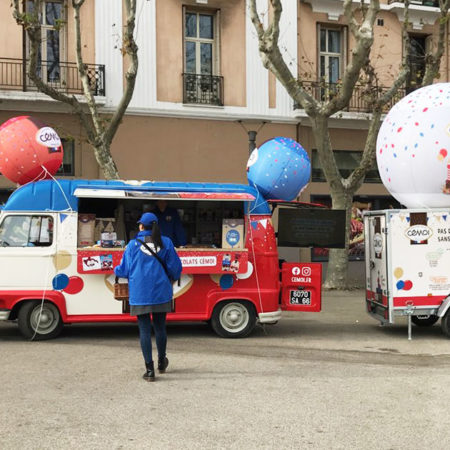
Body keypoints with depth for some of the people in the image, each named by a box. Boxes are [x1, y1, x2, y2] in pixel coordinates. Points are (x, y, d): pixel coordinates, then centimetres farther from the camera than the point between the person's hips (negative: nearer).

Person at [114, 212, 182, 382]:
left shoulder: (133, 244, -4)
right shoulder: (166, 242, 1)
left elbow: (124, 270, 2)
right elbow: (175, 268, 2)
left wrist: (115, 270, 24)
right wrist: (171, 279, 24)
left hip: (140, 294, -2)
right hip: (161, 293, 2)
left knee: (144, 329, 2)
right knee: (160, 327, 16)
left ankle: (149, 370, 1)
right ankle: (161, 363, 32)